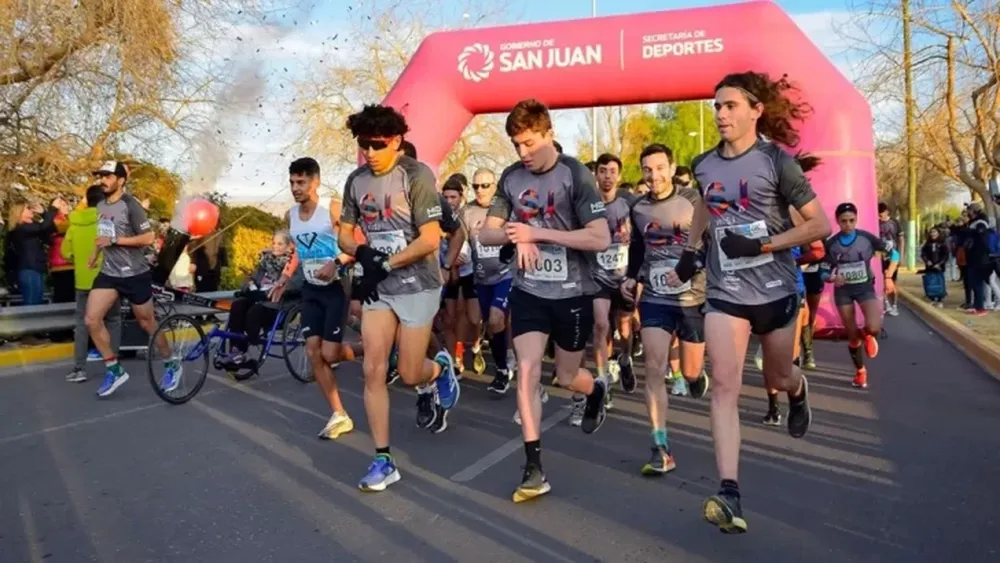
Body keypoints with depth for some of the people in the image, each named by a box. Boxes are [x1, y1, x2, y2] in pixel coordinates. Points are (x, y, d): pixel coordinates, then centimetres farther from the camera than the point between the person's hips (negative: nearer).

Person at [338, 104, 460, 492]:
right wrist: (362, 253, -12)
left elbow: (431, 239, -18)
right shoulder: (356, 180, 3)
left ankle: (440, 370, 38)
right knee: (373, 371, -2)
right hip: (377, 287, 5)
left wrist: (385, 264, -19)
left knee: (409, 374, 1)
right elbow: (345, 234, 9)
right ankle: (383, 459, 7)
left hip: (417, 286, -4)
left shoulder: (417, 175, -14)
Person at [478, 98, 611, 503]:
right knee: (527, 370, -8)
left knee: (566, 377, 11)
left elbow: (601, 239, -19)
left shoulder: (575, 175, -13)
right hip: (528, 292, 3)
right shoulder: (511, 178, 1)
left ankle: (597, 390, 48)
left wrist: (537, 232, -24)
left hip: (572, 293, -3)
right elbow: (486, 234, 6)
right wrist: (516, 236, -18)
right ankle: (534, 466, -1)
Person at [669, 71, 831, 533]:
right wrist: (690, 251, 15)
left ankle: (799, 391, 57)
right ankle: (729, 493, -14)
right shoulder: (704, 165, 1)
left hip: (775, 290, -2)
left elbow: (820, 225, -10)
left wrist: (761, 245, -20)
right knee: (724, 385, -12)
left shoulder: (776, 161, -11)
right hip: (724, 293, 2)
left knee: (777, 378, 17)